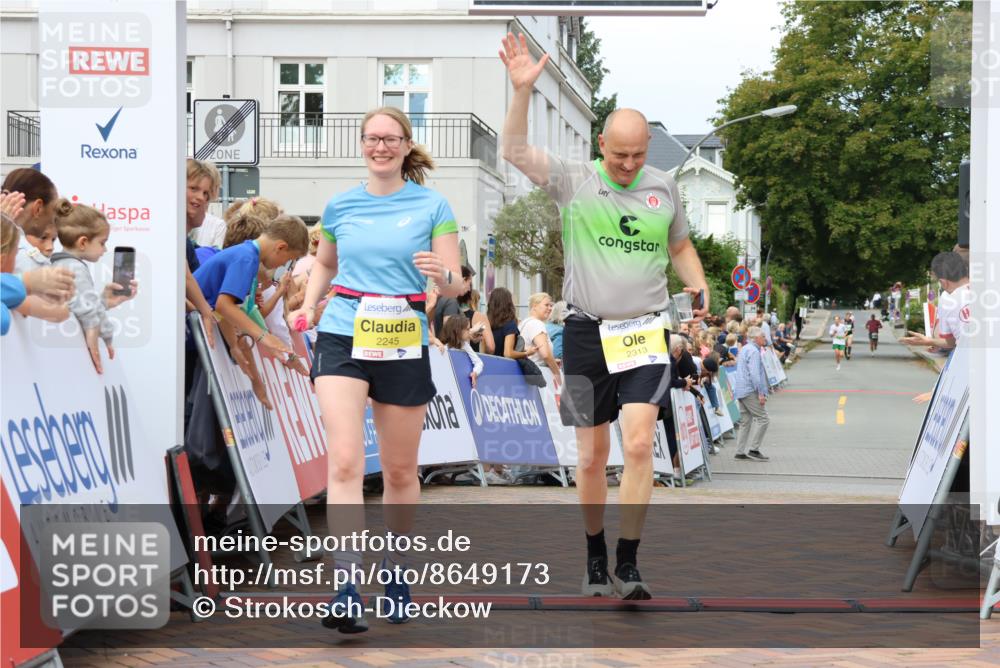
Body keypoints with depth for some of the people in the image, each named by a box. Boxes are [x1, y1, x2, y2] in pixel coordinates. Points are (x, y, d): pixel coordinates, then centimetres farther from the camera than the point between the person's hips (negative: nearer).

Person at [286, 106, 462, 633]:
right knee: (345, 462, -16)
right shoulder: (340, 206, 9)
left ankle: (394, 573, 32)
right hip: (342, 338, 1)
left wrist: (442, 274, -24)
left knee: (400, 471, 11)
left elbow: (456, 286, -1)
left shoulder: (432, 206, 1)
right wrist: (307, 305, 8)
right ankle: (346, 590, -21)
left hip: (404, 347, 0)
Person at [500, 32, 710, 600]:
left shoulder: (664, 187, 7)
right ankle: (595, 559, 24)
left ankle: (628, 565, -9)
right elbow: (517, 151, -12)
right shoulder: (574, 181, 0)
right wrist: (523, 89, -24)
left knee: (639, 445, -14)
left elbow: (681, 247, 21)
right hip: (587, 333, 0)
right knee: (592, 456, 6)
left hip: (647, 333, 1)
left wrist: (700, 286, 3)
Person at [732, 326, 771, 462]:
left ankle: (741, 451, 13)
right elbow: (754, 373, -22)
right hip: (750, 390, -10)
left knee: (746, 421, 13)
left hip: (741, 390, 10)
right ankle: (753, 449, -11)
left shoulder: (744, 349, 18)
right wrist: (761, 393, -21)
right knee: (762, 418, -8)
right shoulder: (753, 351, -14)